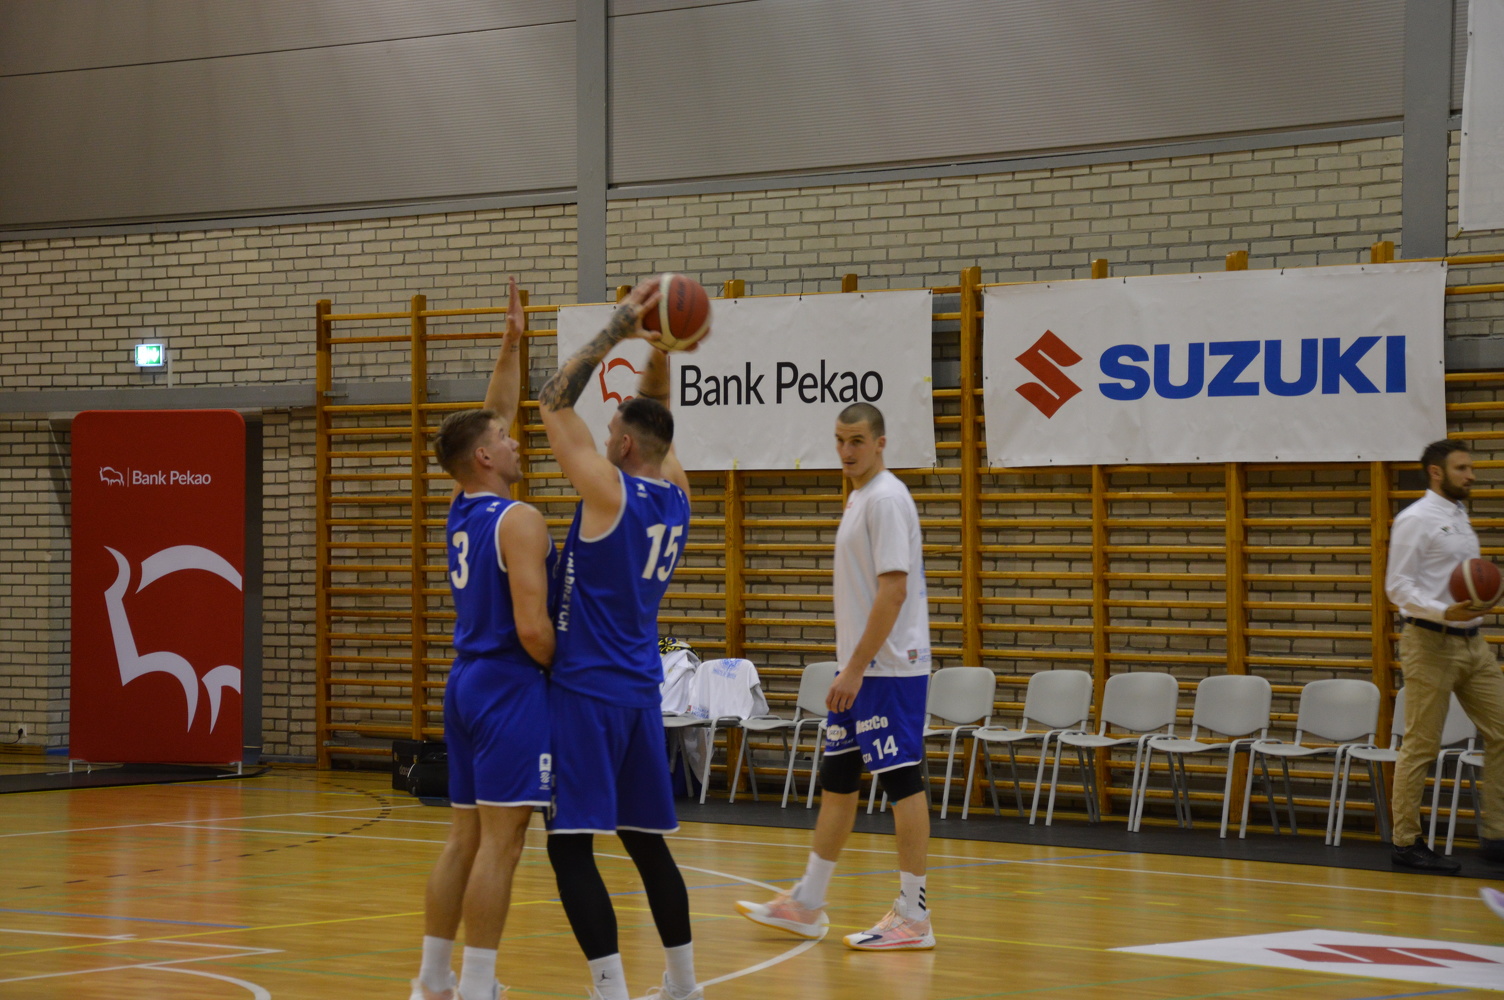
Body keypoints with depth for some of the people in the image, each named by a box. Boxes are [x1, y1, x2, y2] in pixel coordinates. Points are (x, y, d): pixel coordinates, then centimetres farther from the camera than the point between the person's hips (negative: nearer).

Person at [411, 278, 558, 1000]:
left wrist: (512, 342, 24)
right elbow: (532, 628, -21)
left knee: (465, 838, 12)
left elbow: (492, 415, 24)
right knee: (500, 842, -6)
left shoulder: (460, 509, 11)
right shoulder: (519, 522, -13)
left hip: (466, 684, 9)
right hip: (509, 689, -9)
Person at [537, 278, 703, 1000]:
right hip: (641, 691, 8)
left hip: (587, 691, -8)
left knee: (570, 847, -8)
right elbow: (652, 416, 21)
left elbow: (554, 402, -11)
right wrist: (658, 348, 7)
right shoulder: (677, 494, 5)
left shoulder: (610, 492, -14)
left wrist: (618, 330, -9)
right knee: (645, 841, 17)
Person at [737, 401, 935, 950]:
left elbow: (893, 591, -21)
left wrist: (855, 669, -21)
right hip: (860, 670, 10)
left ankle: (913, 916, -2)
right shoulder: (859, 498, 16)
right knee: (836, 781, 13)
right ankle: (806, 905, 20)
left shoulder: (886, 499, -14)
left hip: (889, 669, -10)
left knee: (903, 781, -6)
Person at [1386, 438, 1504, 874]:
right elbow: (1397, 585, -15)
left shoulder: (1460, 519, 17)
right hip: (1431, 643, -8)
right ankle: (1406, 843, 3)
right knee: (1421, 747, -4)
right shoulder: (1415, 520, -9)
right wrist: (1443, 613, -27)